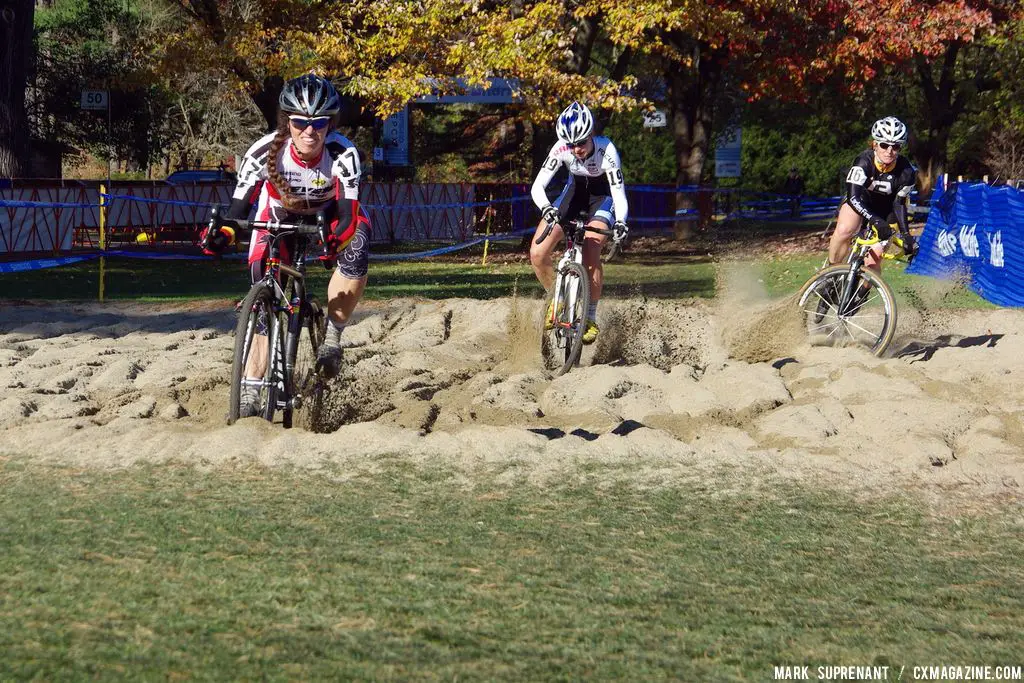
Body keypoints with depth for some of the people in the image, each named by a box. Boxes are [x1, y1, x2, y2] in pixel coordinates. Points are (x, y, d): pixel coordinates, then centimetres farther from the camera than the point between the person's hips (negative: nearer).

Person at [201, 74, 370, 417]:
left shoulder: (344, 154, -33)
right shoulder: (265, 152, -32)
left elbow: (348, 212, -38)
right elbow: (239, 205, -28)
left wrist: (335, 238, -60)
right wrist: (222, 231, -49)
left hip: (328, 215, -1)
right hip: (279, 216, 1)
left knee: (356, 253, -32)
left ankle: (332, 334, -14)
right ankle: (251, 386, -8)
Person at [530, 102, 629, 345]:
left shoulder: (606, 151, -32)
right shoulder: (561, 149, -25)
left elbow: (619, 195, -34)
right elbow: (538, 186, -27)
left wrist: (619, 221, -55)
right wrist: (546, 208, -48)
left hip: (603, 196, -3)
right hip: (575, 191, 3)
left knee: (590, 255, -26)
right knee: (537, 253, -14)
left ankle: (591, 318, -8)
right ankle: (556, 299, 12)